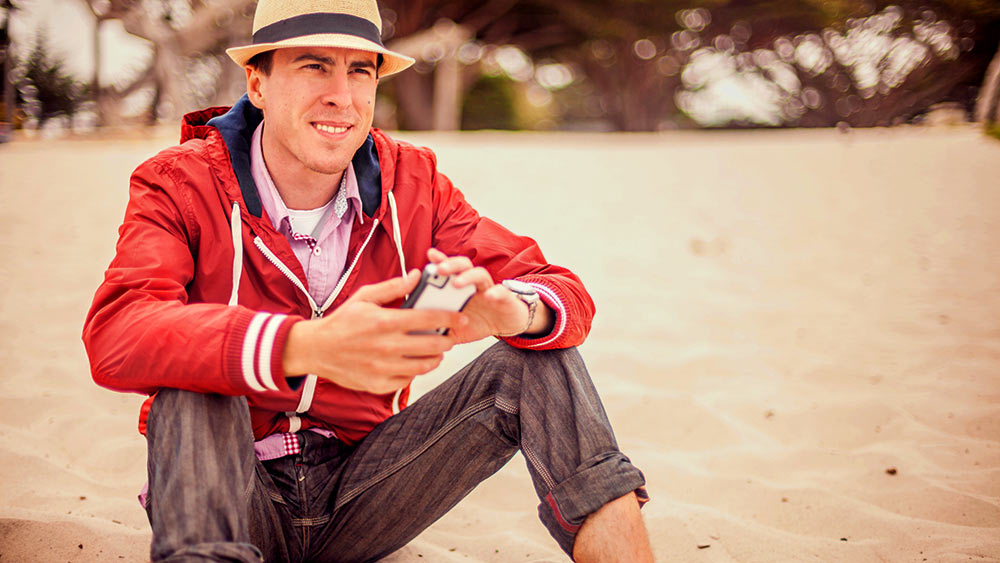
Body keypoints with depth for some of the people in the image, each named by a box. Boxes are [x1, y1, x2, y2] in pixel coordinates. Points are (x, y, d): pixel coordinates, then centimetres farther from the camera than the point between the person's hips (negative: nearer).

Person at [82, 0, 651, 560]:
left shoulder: (412, 184, -3)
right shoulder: (180, 183, -12)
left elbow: (566, 295, -7)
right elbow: (115, 336, -32)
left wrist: (513, 309, -34)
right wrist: (308, 346, -49)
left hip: (359, 496, 3)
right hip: (239, 493, -2)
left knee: (533, 363, -14)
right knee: (194, 388, -34)